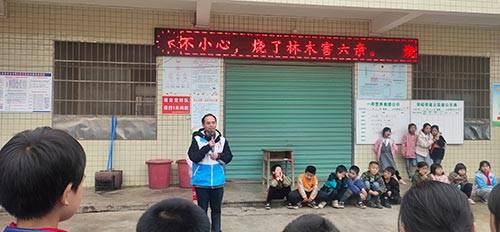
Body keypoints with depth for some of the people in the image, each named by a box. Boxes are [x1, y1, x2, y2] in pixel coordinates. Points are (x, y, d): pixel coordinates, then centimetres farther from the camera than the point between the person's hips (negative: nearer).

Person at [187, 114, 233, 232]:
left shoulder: (222, 140, 3)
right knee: (202, 209, 8)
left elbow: (229, 157, 4)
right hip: (202, 182, -3)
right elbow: (193, 157, -17)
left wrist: (219, 156, -14)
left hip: (218, 182, 3)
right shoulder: (197, 139, -7)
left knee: (216, 209, 14)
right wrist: (208, 146, -21)